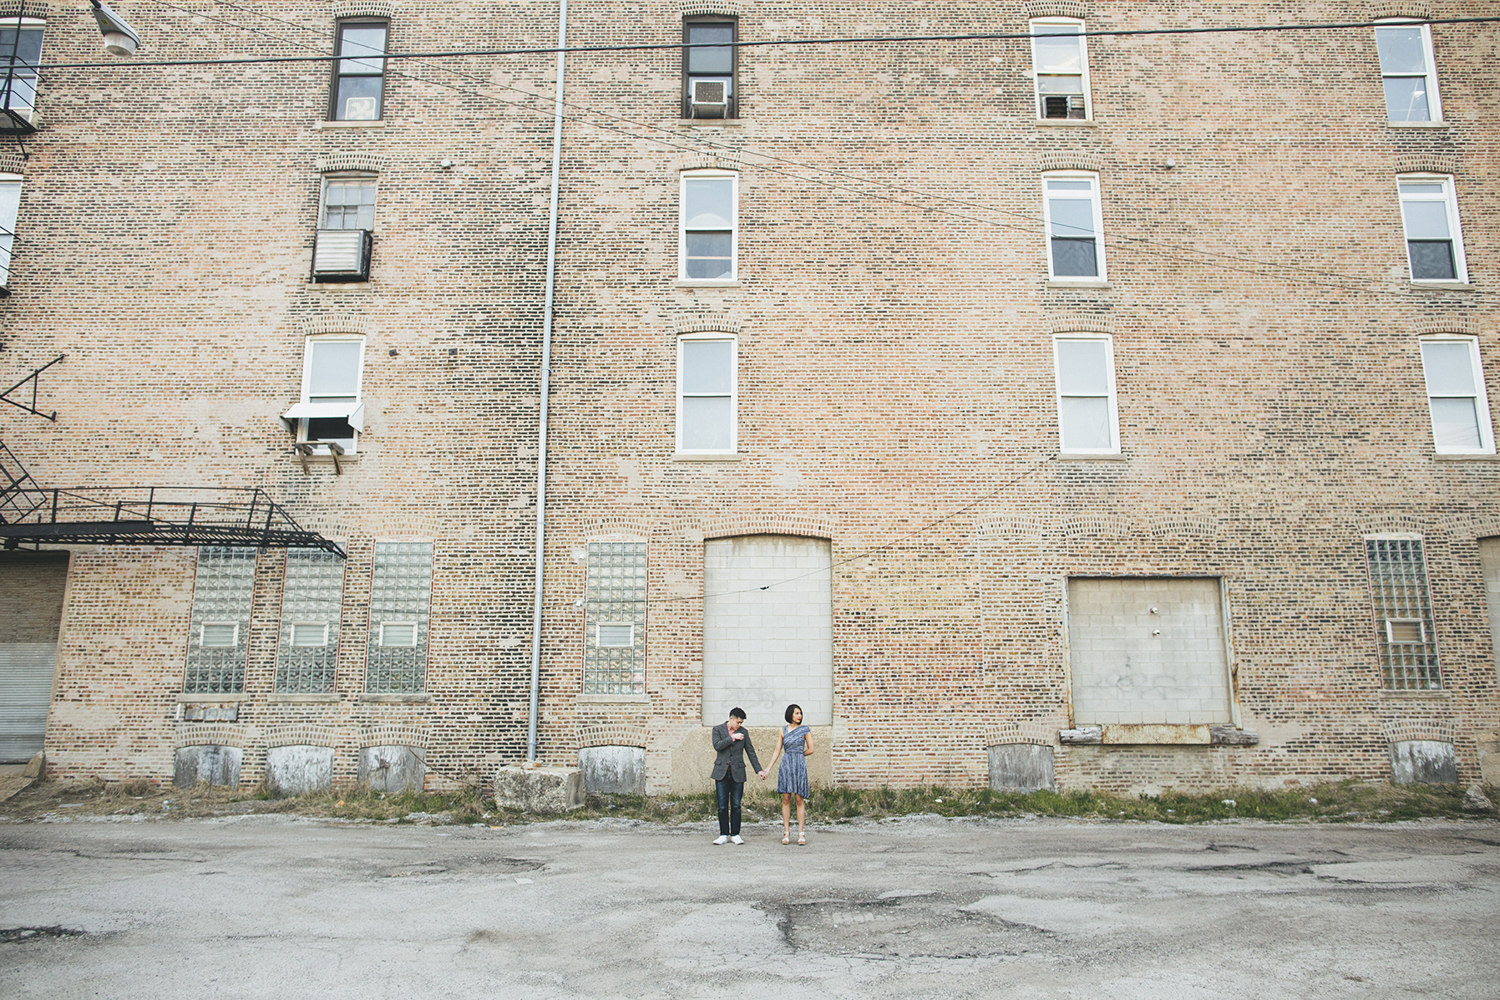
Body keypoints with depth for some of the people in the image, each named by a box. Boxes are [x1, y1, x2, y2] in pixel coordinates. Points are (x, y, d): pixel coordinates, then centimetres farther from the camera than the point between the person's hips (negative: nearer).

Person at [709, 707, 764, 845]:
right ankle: (724, 835, 9)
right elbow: (717, 745, -12)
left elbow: (750, 751, 9)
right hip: (722, 773, -1)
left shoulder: (743, 732, 7)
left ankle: (735, 835, 11)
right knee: (722, 806, 1)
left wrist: (758, 770, 5)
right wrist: (732, 738, -13)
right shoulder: (718, 729, 3)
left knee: (736, 806, 2)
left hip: (737, 773, 1)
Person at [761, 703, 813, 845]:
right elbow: (777, 751, 9)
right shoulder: (783, 730, 8)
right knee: (786, 799, 0)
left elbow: (810, 750, 6)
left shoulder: (805, 730, 4)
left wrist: (797, 755, 9)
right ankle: (786, 832, 4)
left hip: (800, 765, -1)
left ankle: (800, 833, 1)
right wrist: (767, 769, 5)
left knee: (800, 800, -2)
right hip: (785, 766, 1)